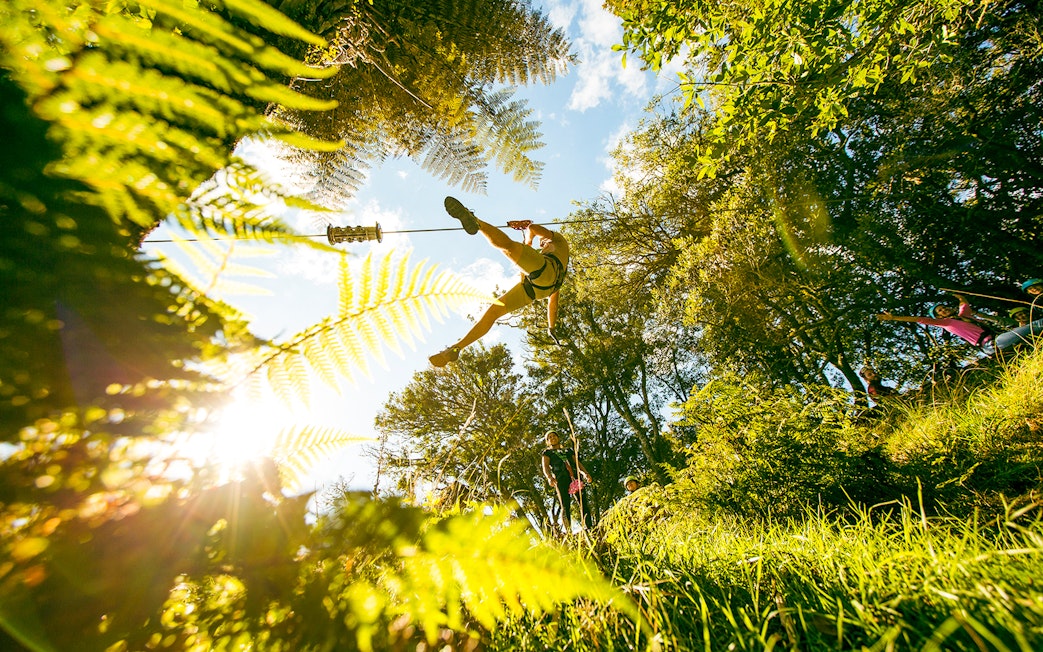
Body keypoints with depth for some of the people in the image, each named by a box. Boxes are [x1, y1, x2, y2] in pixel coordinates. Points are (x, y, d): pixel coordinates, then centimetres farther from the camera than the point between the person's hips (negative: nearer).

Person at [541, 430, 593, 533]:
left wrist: (585, 473, 0)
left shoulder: (568, 450, 33)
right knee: (565, 506, -13)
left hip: (576, 477, 3)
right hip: (560, 479, -3)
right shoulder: (547, 452, 23)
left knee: (583, 504, -11)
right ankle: (568, 532, -16)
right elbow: (545, 467, 6)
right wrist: (549, 477, -16)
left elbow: (578, 463, 21)